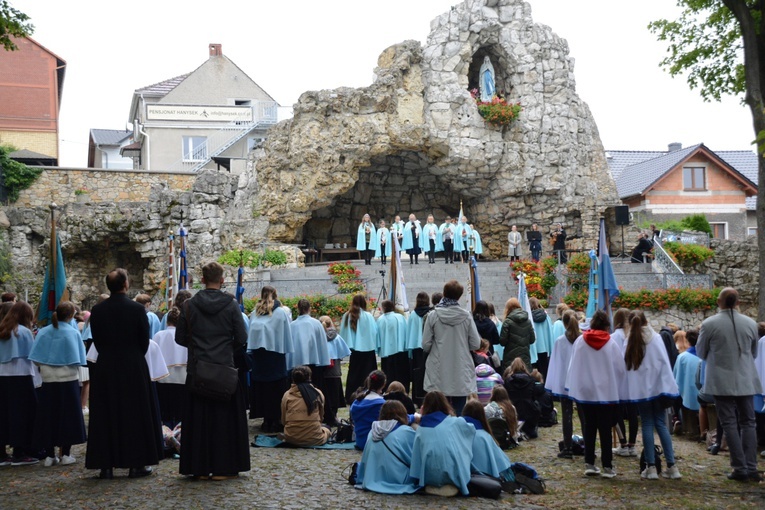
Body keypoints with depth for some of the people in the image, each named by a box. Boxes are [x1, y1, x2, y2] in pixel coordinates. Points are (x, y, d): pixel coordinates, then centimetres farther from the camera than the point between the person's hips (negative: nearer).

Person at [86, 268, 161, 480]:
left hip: (105, 369, 2)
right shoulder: (138, 309, -10)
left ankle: (106, 466, 8)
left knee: (105, 416, 8)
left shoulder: (97, 311, -3)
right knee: (135, 414, 8)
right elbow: (144, 341, -3)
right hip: (134, 368, -2)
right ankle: (136, 464, 10)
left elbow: (96, 340, 4)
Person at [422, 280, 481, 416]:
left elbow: (425, 345, -4)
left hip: (439, 373, 0)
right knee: (459, 410, 6)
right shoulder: (466, 316, -6)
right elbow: (476, 344, -3)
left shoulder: (433, 316, -7)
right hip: (461, 373, 0)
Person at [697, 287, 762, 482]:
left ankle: (740, 468, -1)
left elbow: (700, 353, 3)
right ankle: (751, 468, 5)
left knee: (730, 424, 2)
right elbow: (754, 353, 13)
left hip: (722, 383, -3)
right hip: (746, 381, 3)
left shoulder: (709, 324, -11)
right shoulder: (751, 324, -1)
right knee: (748, 423, 10)